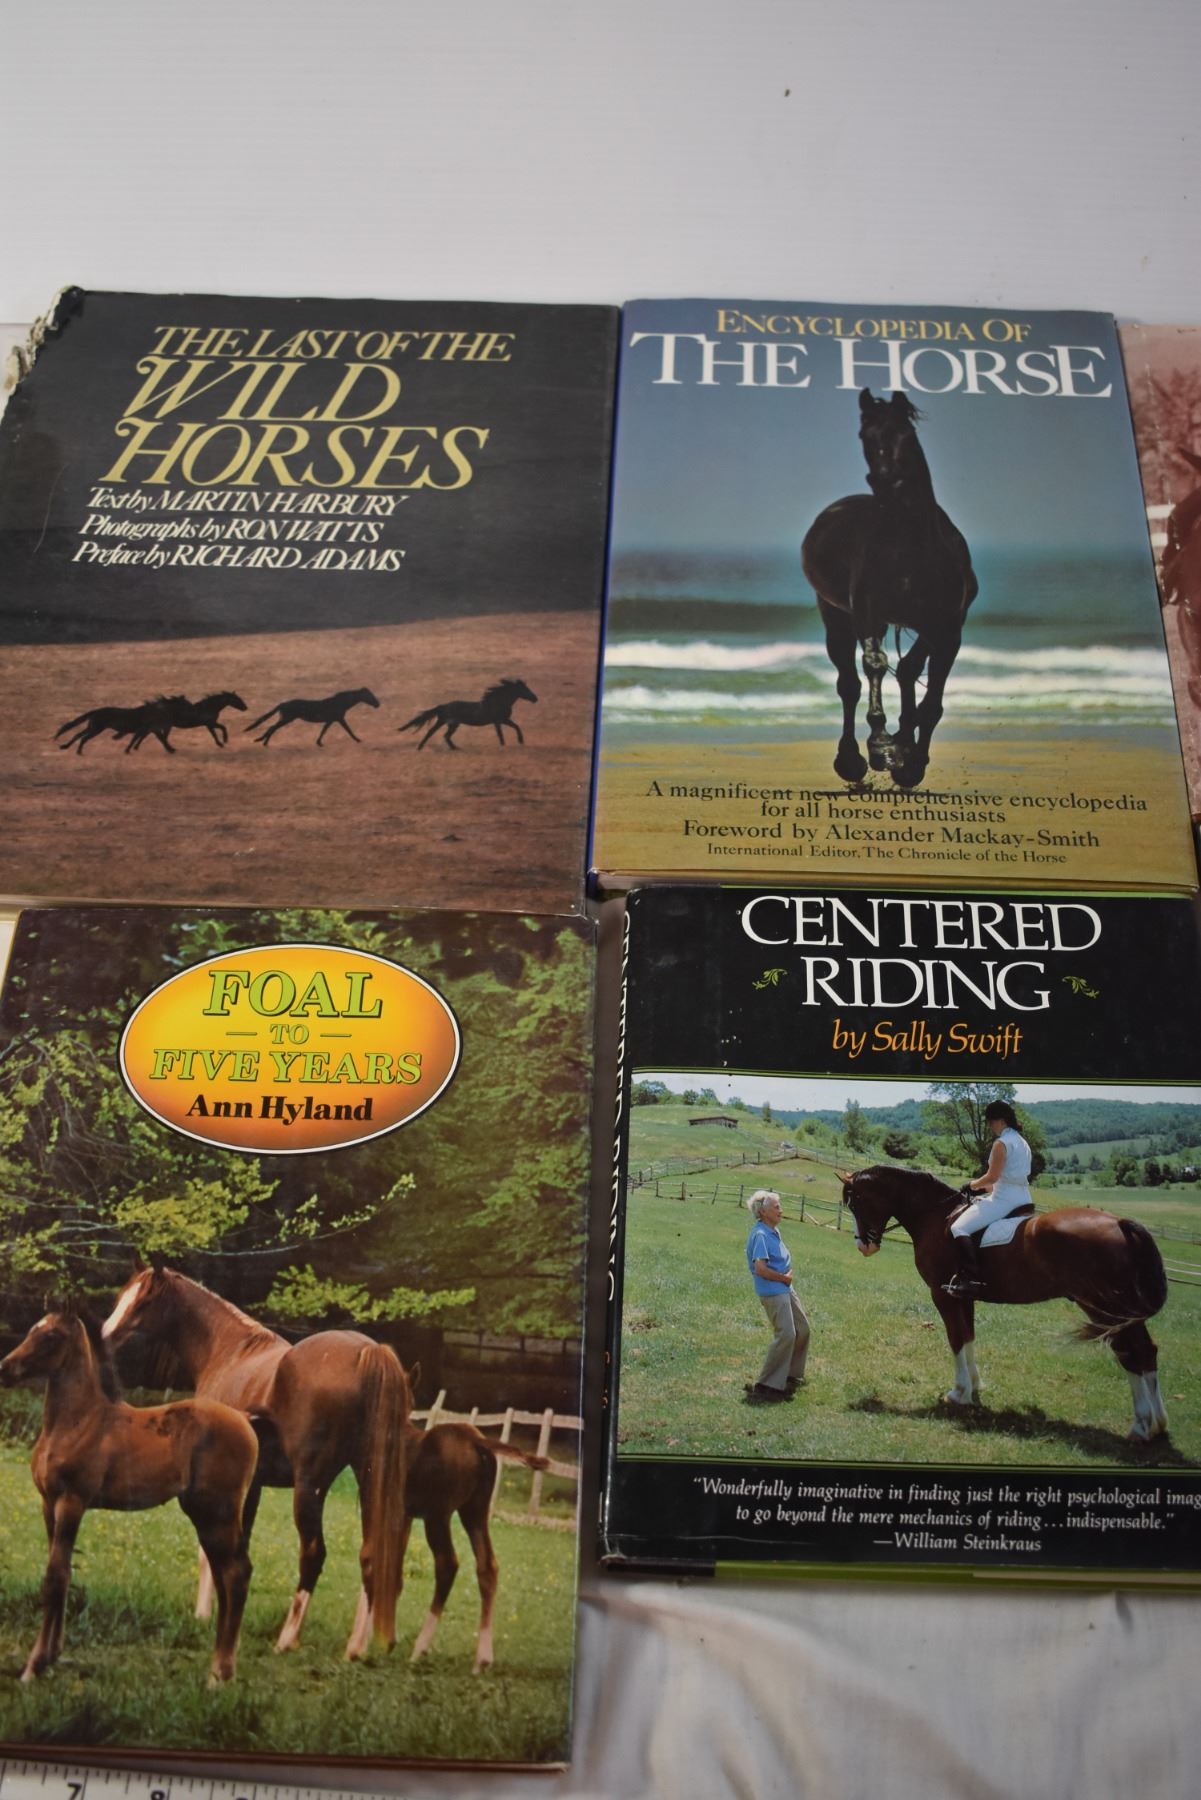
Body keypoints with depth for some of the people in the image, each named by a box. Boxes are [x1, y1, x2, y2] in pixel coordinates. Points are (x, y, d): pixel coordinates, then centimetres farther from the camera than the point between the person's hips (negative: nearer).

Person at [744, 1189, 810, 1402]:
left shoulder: (774, 1230, 9)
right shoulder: (760, 1235, -20)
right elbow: (760, 1268, -27)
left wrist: (787, 1275, 3)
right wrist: (784, 1277, -15)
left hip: (785, 1288, 10)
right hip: (772, 1291, -10)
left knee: (802, 1329, 17)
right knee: (786, 1334, -13)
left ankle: (791, 1375, 33)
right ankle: (766, 1386, -7)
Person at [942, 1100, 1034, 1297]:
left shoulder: (1001, 1143, -14)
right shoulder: (1021, 1141, 16)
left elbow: (992, 1177, -17)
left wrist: (973, 1185, 1)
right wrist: (984, 1187, 18)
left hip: (1005, 1200, -11)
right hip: (1023, 1198, 11)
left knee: (959, 1228, -14)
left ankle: (971, 1278, -24)